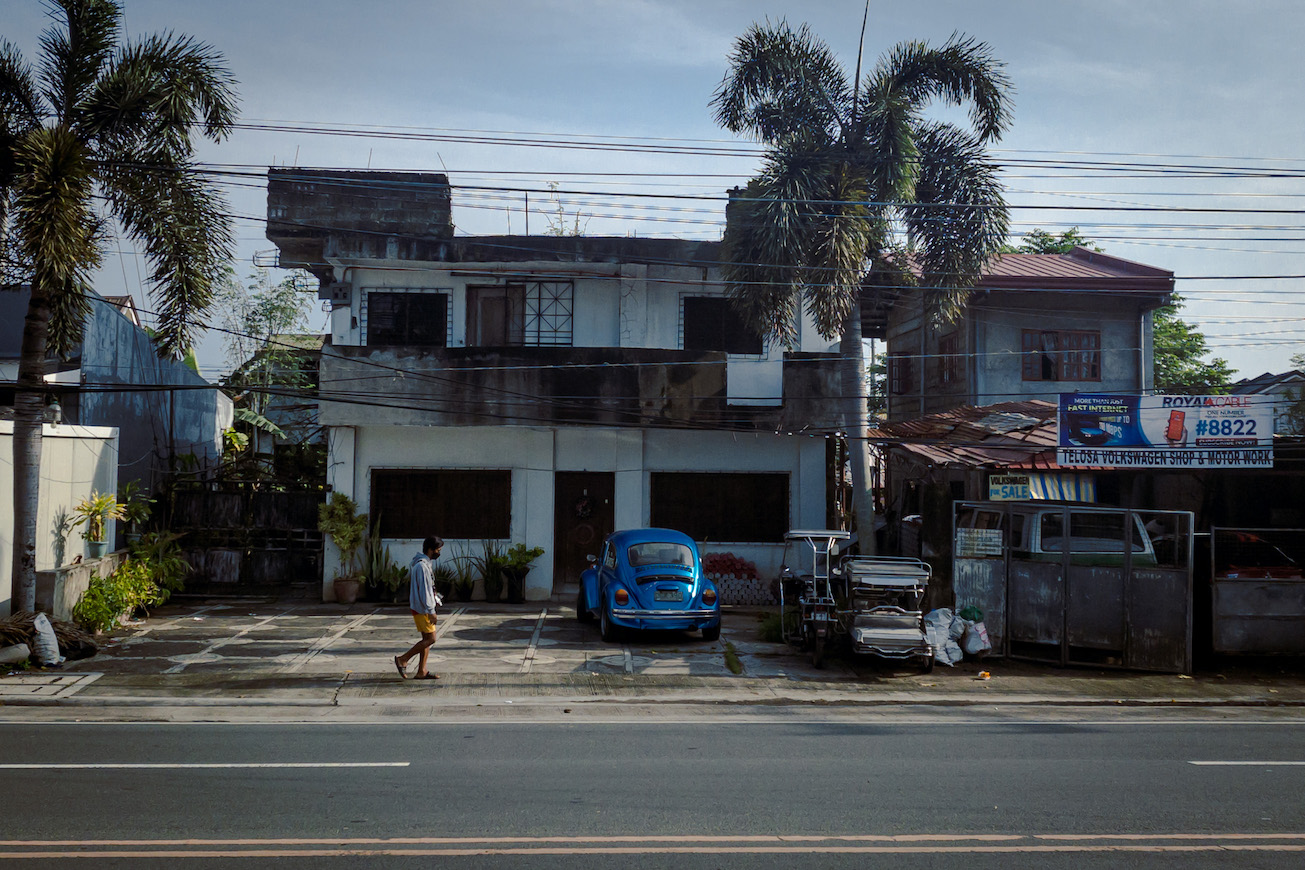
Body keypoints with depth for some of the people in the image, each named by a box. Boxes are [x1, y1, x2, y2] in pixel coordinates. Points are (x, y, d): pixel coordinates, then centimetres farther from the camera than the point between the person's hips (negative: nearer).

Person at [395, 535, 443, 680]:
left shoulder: (426, 563, 13)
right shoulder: (422, 566, -20)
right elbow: (424, 590, -22)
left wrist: (435, 599, 20)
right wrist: (431, 611, -21)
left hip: (424, 607, 10)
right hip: (421, 608, -10)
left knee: (427, 638, 10)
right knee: (430, 639, -7)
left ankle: (422, 671, 12)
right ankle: (402, 660, 1)